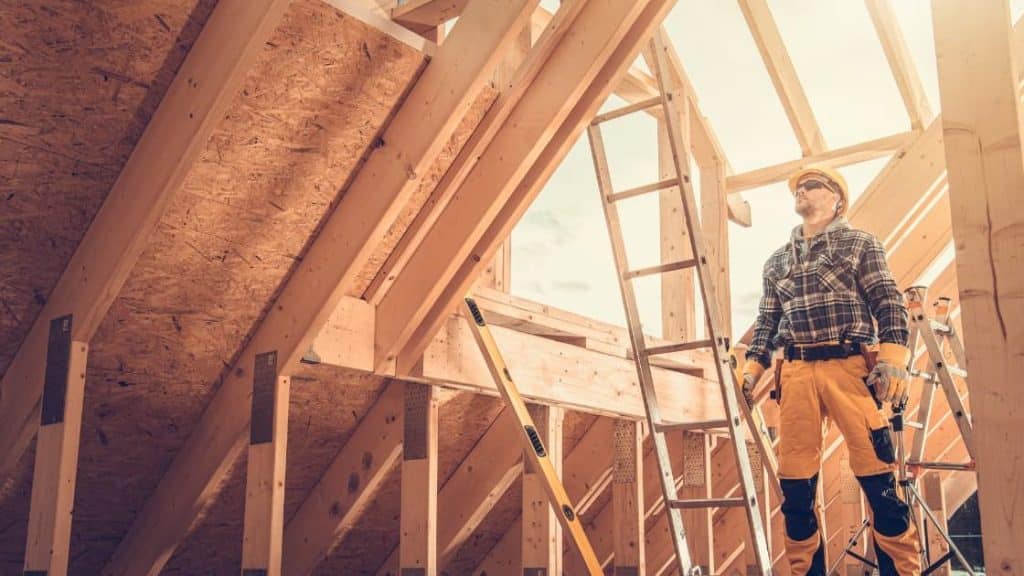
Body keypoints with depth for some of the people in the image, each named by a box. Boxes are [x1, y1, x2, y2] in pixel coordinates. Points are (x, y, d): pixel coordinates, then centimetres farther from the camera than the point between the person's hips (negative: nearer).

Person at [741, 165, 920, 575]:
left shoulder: (860, 244, 12)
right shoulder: (776, 262, 22)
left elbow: (888, 304, 3)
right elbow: (767, 322, 22)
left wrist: (892, 360, -10)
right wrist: (751, 369, 9)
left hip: (850, 367, -3)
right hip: (795, 374, 4)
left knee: (877, 477, -6)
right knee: (795, 483, 1)